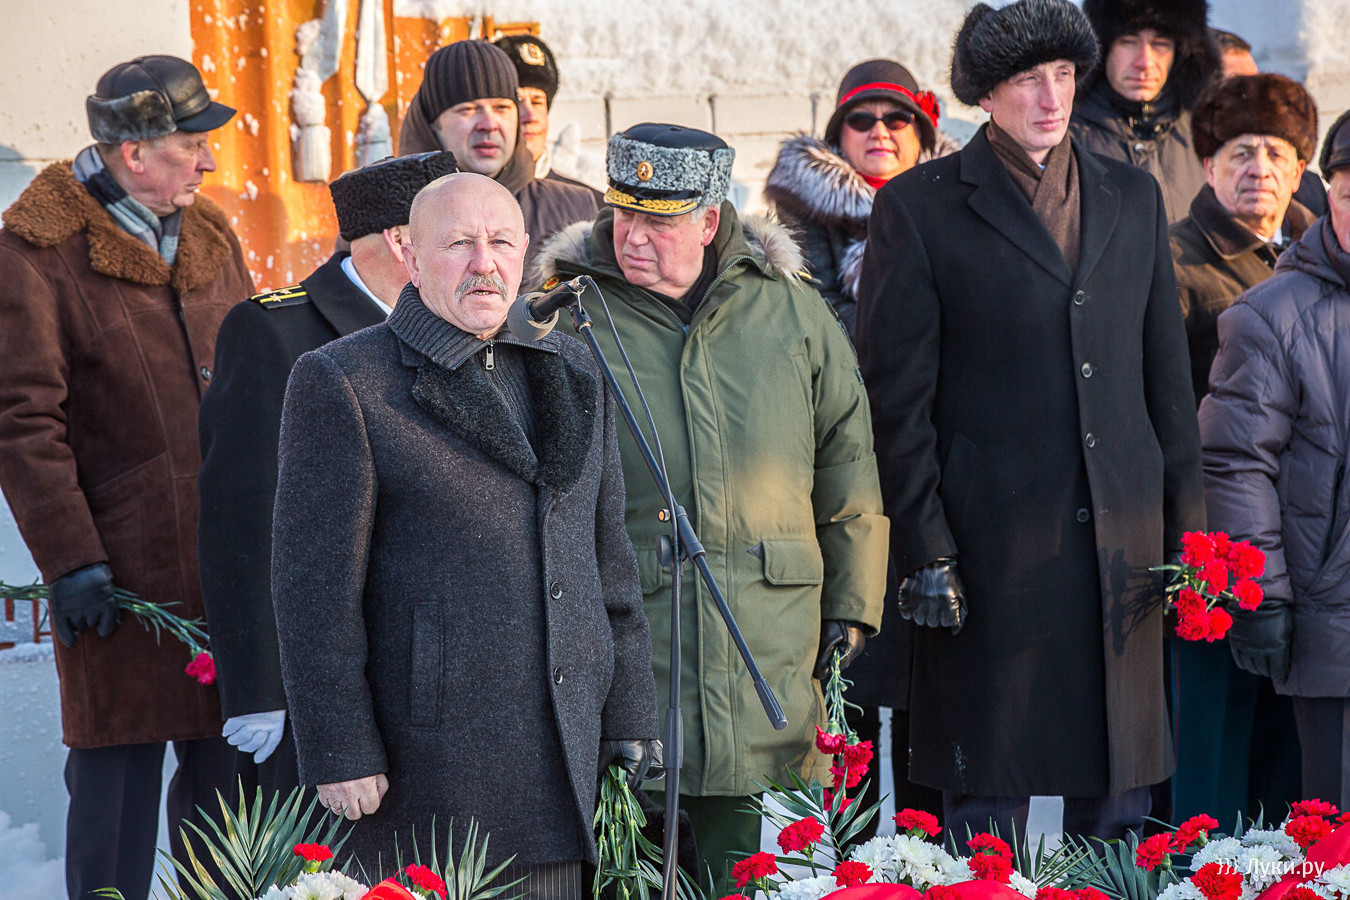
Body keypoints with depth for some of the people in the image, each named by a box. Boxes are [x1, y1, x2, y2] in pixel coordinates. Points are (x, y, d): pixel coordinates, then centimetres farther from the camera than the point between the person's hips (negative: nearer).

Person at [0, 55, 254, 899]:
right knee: (118, 775, 0)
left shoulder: (212, 239, 13)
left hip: (231, 567, 6)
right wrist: (70, 560, -15)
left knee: (231, 765, 10)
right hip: (123, 572, -6)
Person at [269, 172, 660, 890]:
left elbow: (609, 557, 18)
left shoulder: (573, 373, 14)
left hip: (562, 753, 5)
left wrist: (629, 716, 14)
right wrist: (338, 753, -12)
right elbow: (315, 581, -8)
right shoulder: (342, 382, -5)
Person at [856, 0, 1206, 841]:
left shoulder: (1133, 196, 13)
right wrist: (924, 551, -8)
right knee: (988, 797, 1)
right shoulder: (920, 207, -1)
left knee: (1120, 784, 9)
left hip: (1122, 541, 4)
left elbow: (1168, 375, 15)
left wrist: (1187, 527, 9)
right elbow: (897, 396, -3)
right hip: (991, 542, -4)